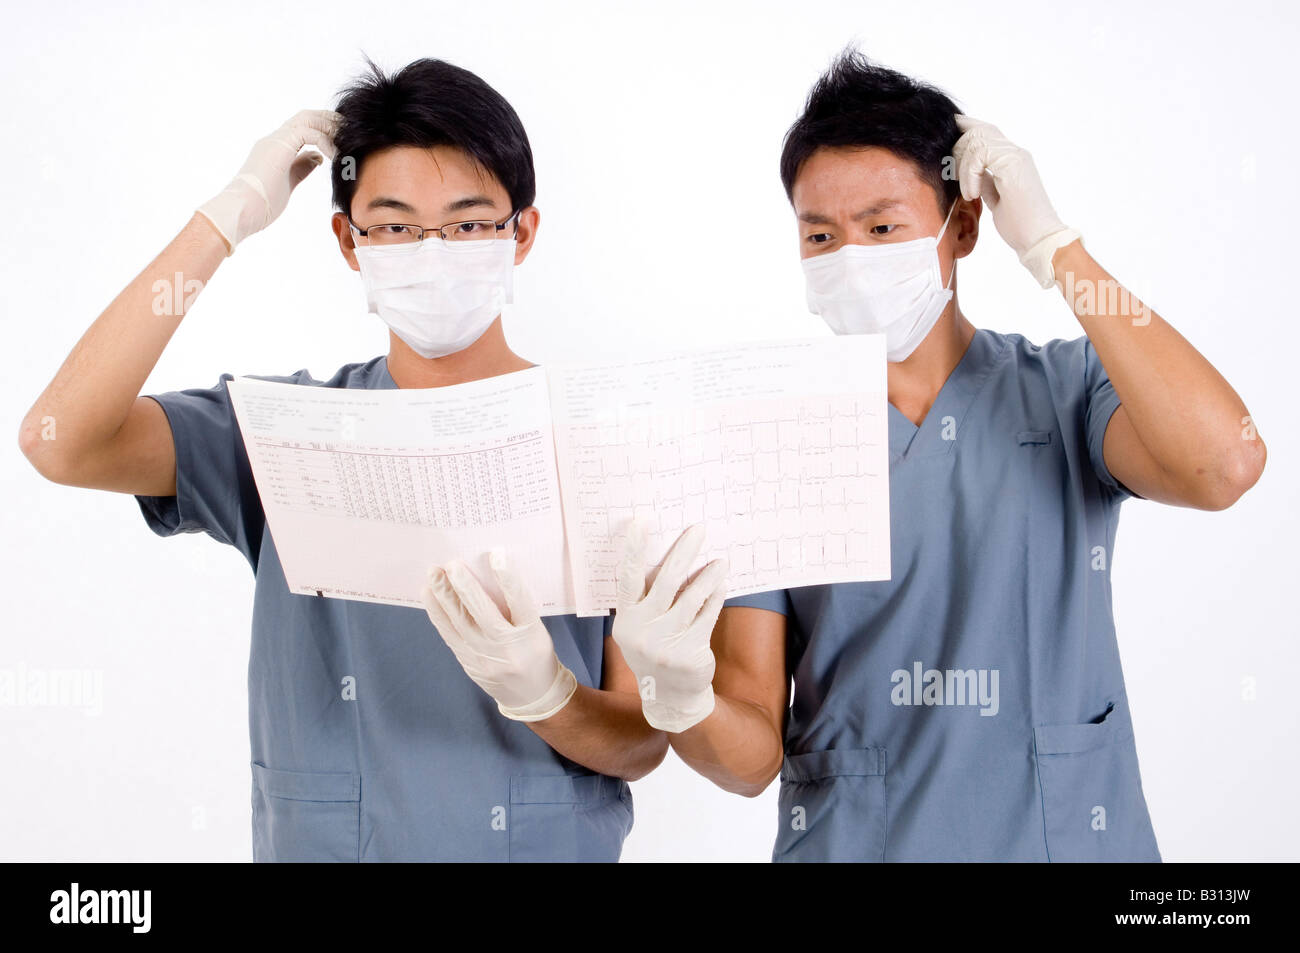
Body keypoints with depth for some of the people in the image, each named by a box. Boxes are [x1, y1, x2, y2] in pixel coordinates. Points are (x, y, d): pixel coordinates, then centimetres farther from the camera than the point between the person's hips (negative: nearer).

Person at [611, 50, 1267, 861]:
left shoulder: (1068, 390, -4)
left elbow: (1224, 464, -26)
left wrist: (1050, 243, -18)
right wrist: (683, 695, -31)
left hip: (1070, 834, 0)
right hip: (850, 841, 0)